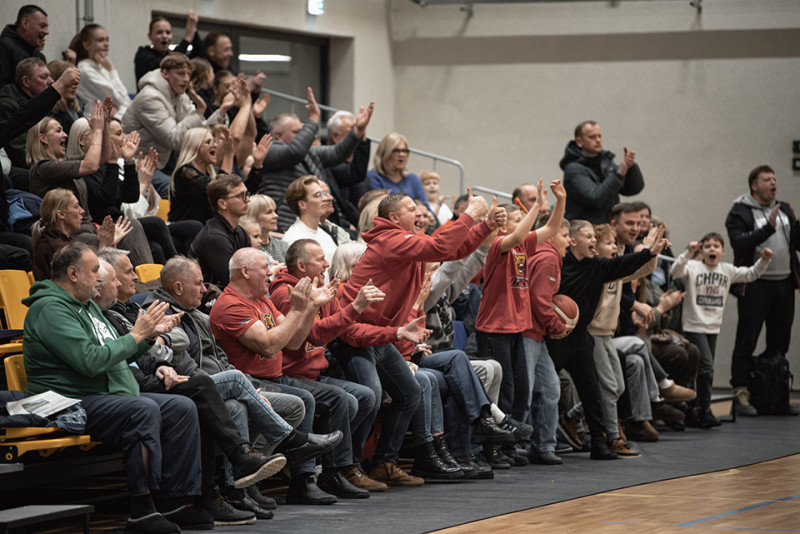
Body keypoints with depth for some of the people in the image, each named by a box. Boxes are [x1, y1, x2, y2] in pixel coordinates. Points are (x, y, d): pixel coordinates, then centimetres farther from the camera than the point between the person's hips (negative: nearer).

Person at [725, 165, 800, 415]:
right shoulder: (740, 213, -4)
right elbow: (739, 244, -19)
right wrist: (768, 228, -26)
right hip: (755, 286, -6)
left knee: (780, 343, 9)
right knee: (746, 342, -6)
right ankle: (741, 393, -5)